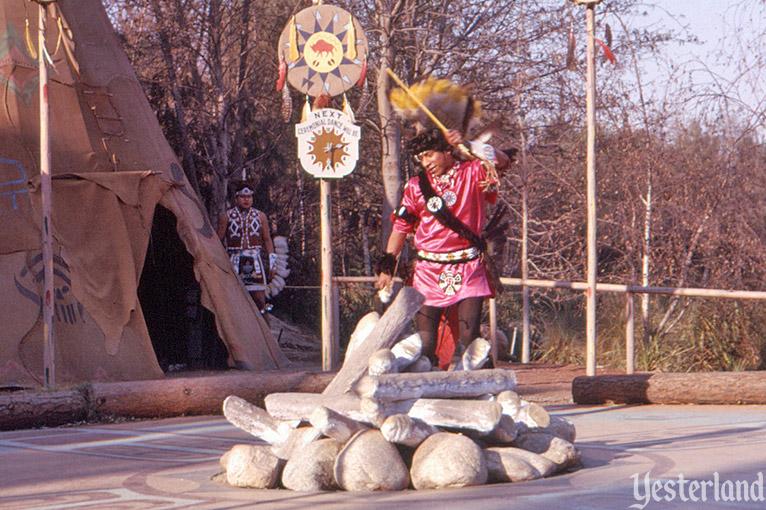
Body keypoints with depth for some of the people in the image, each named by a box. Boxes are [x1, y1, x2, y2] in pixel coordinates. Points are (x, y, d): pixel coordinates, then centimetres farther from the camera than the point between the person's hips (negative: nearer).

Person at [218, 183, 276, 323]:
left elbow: (267, 240, 13)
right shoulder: (227, 217, 7)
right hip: (234, 260, 0)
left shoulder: (260, 216, 11)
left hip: (254, 262, 0)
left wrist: (271, 263, 6)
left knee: (259, 299, -8)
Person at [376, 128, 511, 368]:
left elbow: (502, 161, -16)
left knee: (469, 336, -8)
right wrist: (387, 268, 9)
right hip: (429, 272, 2)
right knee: (424, 340, -4)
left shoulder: (471, 173, 2)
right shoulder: (416, 186, 8)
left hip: (469, 269, -2)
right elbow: (400, 228, 13)